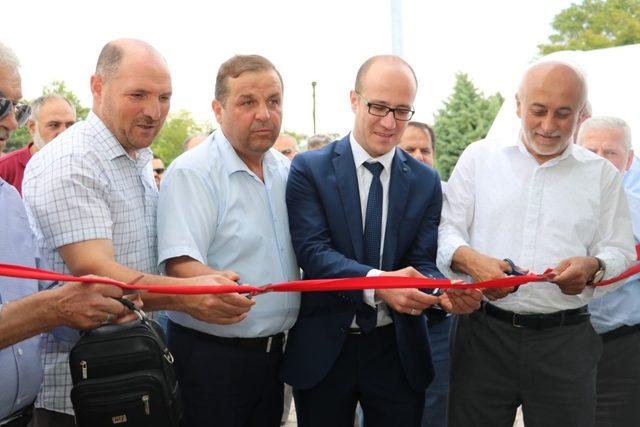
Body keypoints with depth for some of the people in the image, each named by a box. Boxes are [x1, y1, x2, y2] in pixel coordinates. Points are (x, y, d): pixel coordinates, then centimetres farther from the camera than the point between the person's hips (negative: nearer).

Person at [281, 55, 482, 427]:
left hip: (398, 351, 2)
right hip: (323, 349, -2)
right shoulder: (310, 169, -6)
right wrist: (376, 281, -34)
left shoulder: (426, 182, 3)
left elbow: (423, 262, -3)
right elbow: (313, 251, -16)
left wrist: (446, 289, -26)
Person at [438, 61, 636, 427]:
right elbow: (445, 230, 2)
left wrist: (593, 267, -15)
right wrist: (471, 260, -19)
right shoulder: (479, 157, 6)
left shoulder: (601, 174, 9)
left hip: (566, 341, 1)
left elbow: (620, 253, 8)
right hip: (483, 332, 0)